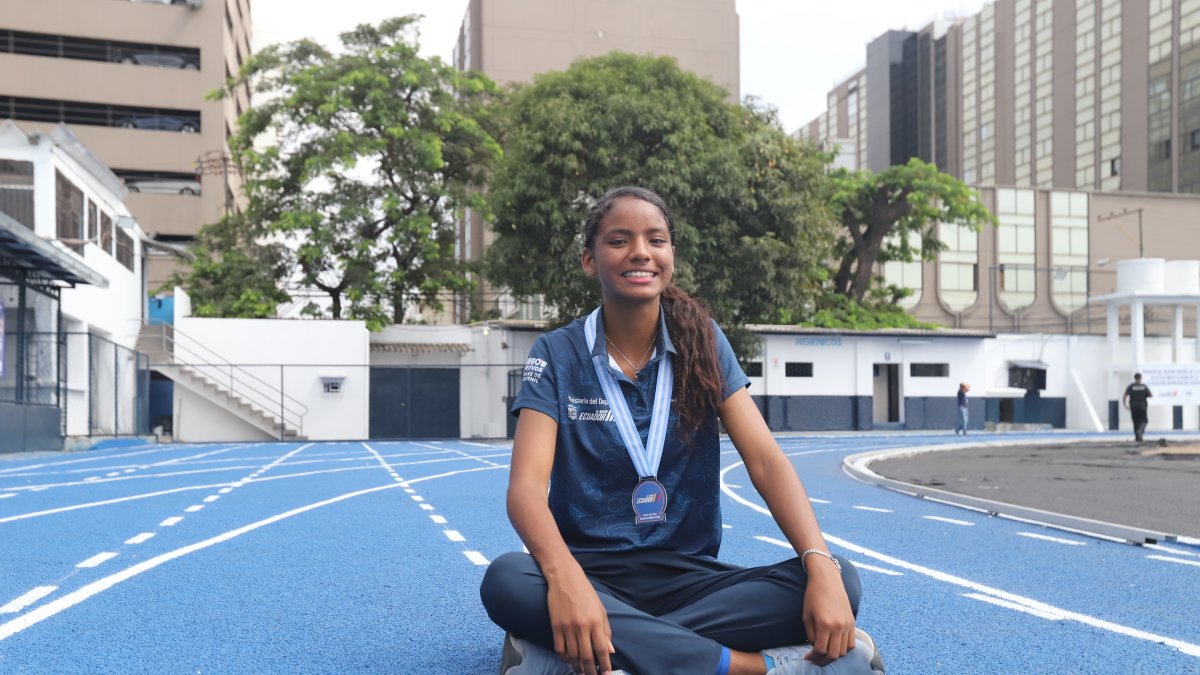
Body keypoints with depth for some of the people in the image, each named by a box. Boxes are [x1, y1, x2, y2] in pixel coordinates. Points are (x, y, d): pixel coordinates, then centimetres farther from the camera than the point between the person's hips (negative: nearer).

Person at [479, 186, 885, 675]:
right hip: (593, 574, -2)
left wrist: (820, 564, -25)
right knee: (507, 580, -35)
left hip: (689, 575, 2)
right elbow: (527, 484, -16)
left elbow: (765, 459, -8)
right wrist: (565, 577, -37)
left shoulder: (703, 343, 2)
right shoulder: (557, 355, -3)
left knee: (841, 581, -23)